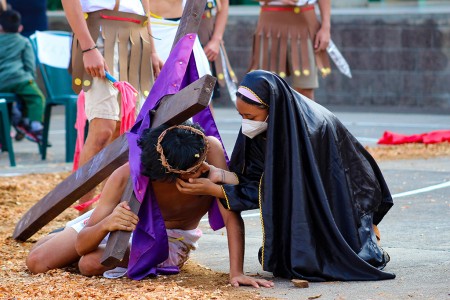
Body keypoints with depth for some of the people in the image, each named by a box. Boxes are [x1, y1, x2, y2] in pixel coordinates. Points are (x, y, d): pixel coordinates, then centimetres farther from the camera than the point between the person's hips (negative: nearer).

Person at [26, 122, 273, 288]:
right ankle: (63, 235, 29)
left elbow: (231, 213, -35)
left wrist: (236, 272, -46)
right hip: (128, 218, 1)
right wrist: (105, 225, -51)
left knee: (91, 264, -27)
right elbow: (81, 246, -30)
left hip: (173, 237, -1)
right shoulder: (126, 178, -35)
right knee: (36, 262, -8)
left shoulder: (211, 149, -37)